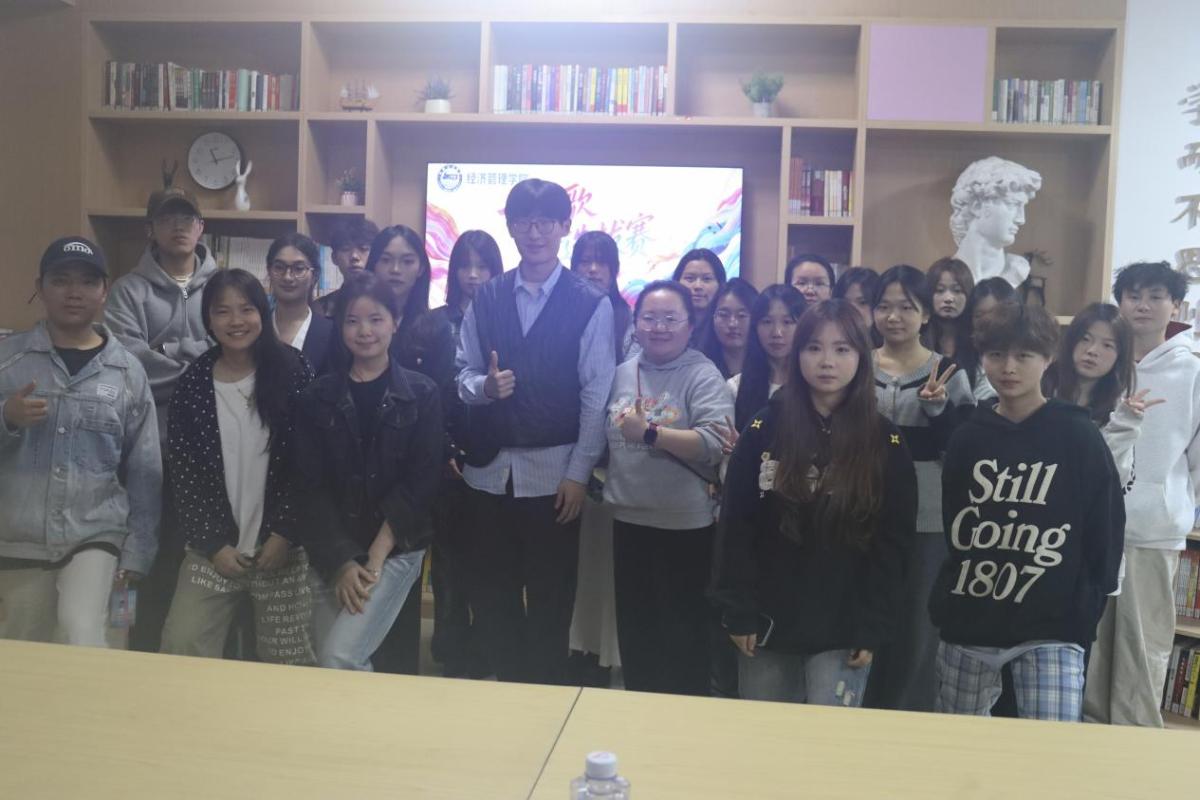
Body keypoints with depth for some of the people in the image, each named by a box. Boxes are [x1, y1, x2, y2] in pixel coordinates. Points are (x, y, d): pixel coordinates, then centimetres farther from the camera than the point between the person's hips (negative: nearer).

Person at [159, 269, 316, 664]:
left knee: (286, 660, 5)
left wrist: (285, 534, -9)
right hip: (213, 549, 2)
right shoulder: (193, 383, 2)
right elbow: (181, 473, 2)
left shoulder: (292, 372, -4)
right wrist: (213, 544, -4)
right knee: (181, 649, -2)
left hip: (282, 545, -2)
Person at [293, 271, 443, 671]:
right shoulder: (318, 396, 4)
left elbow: (420, 482, -5)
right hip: (331, 555, 3)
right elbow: (311, 486, 0)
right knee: (326, 661, 5)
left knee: (341, 658, -16)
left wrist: (375, 555, -11)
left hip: (395, 550, -3)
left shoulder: (422, 394, 0)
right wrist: (341, 562, -10)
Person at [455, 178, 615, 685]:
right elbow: (463, 373, 8)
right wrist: (484, 386, -15)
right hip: (490, 468, 4)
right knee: (490, 594, 12)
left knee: (550, 599, 9)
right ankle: (504, 690, 30)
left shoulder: (591, 305, -4)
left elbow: (596, 394, -7)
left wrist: (579, 473, -10)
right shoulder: (485, 298, 7)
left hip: (553, 471, -3)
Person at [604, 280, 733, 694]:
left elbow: (715, 445, -23)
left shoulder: (703, 376, -11)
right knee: (634, 627, 20)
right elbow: (606, 436, 15)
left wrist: (650, 433, -24)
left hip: (685, 526, -6)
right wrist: (604, 482, 3)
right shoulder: (622, 373, 7)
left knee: (683, 634, 8)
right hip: (628, 520, 6)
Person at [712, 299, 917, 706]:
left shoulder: (885, 443, -2)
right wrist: (737, 611, -6)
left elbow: (892, 545, -2)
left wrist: (873, 628, -7)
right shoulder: (765, 429, -1)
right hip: (768, 622, 2)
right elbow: (735, 525, -2)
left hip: (843, 629, -1)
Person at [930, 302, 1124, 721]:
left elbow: (1106, 530, -2)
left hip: (1051, 627, -3)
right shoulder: (967, 438, 4)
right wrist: (947, 602, 5)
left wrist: (1084, 612, -4)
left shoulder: (1080, 437, -5)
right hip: (967, 624, 4)